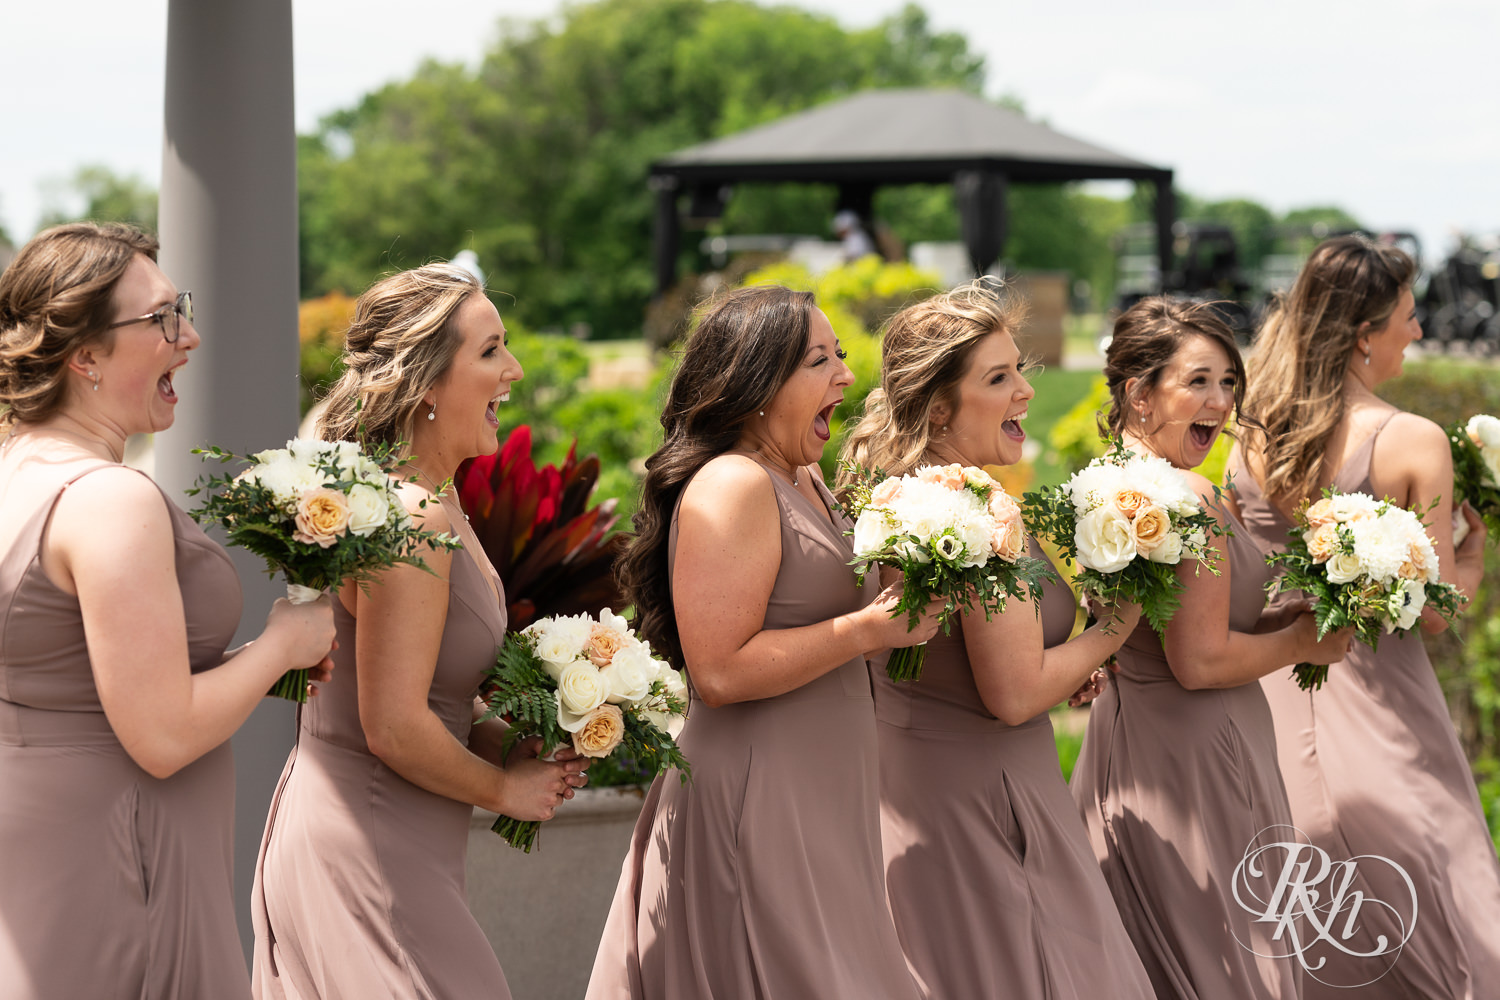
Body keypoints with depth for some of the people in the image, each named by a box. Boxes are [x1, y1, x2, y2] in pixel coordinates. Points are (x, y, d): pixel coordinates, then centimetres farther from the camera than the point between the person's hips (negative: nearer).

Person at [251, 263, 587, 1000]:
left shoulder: (434, 503, 11)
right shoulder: (413, 520, -21)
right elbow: (395, 728, -23)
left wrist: (510, 744, 7)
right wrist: (506, 787, -9)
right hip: (369, 854, -10)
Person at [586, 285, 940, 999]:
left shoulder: (804, 481, 14)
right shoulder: (731, 486, -15)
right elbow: (720, 672, -23)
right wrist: (870, 630, -19)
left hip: (816, 803, 10)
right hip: (753, 803, -10)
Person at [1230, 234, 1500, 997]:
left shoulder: (1251, 440, 0)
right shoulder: (1414, 442, -15)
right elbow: (1432, 609, -13)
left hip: (1278, 710, 5)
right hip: (1376, 715, -5)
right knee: (1435, 938, 7)